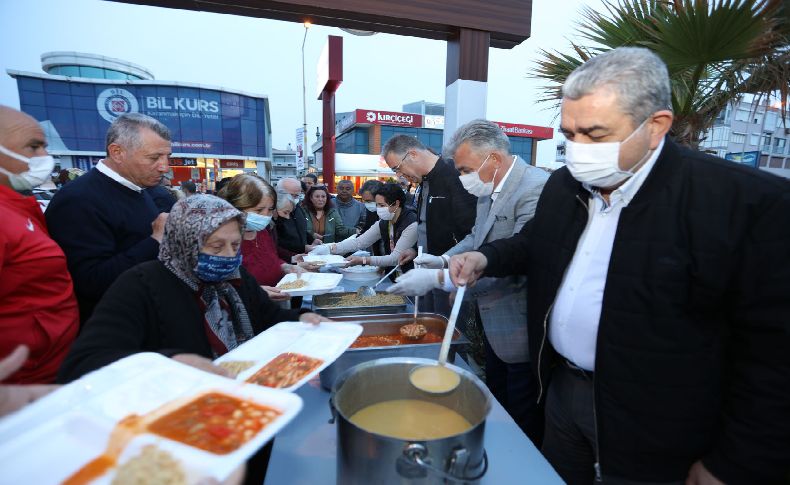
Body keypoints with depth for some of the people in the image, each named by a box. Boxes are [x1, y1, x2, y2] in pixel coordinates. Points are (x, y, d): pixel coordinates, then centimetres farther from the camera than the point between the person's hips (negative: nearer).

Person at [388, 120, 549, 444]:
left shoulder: (536, 189, -24)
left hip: (519, 330, -9)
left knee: (524, 421, 13)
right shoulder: (490, 189, 4)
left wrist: (437, 279, -27)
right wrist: (445, 259, -4)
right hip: (492, 322, 9)